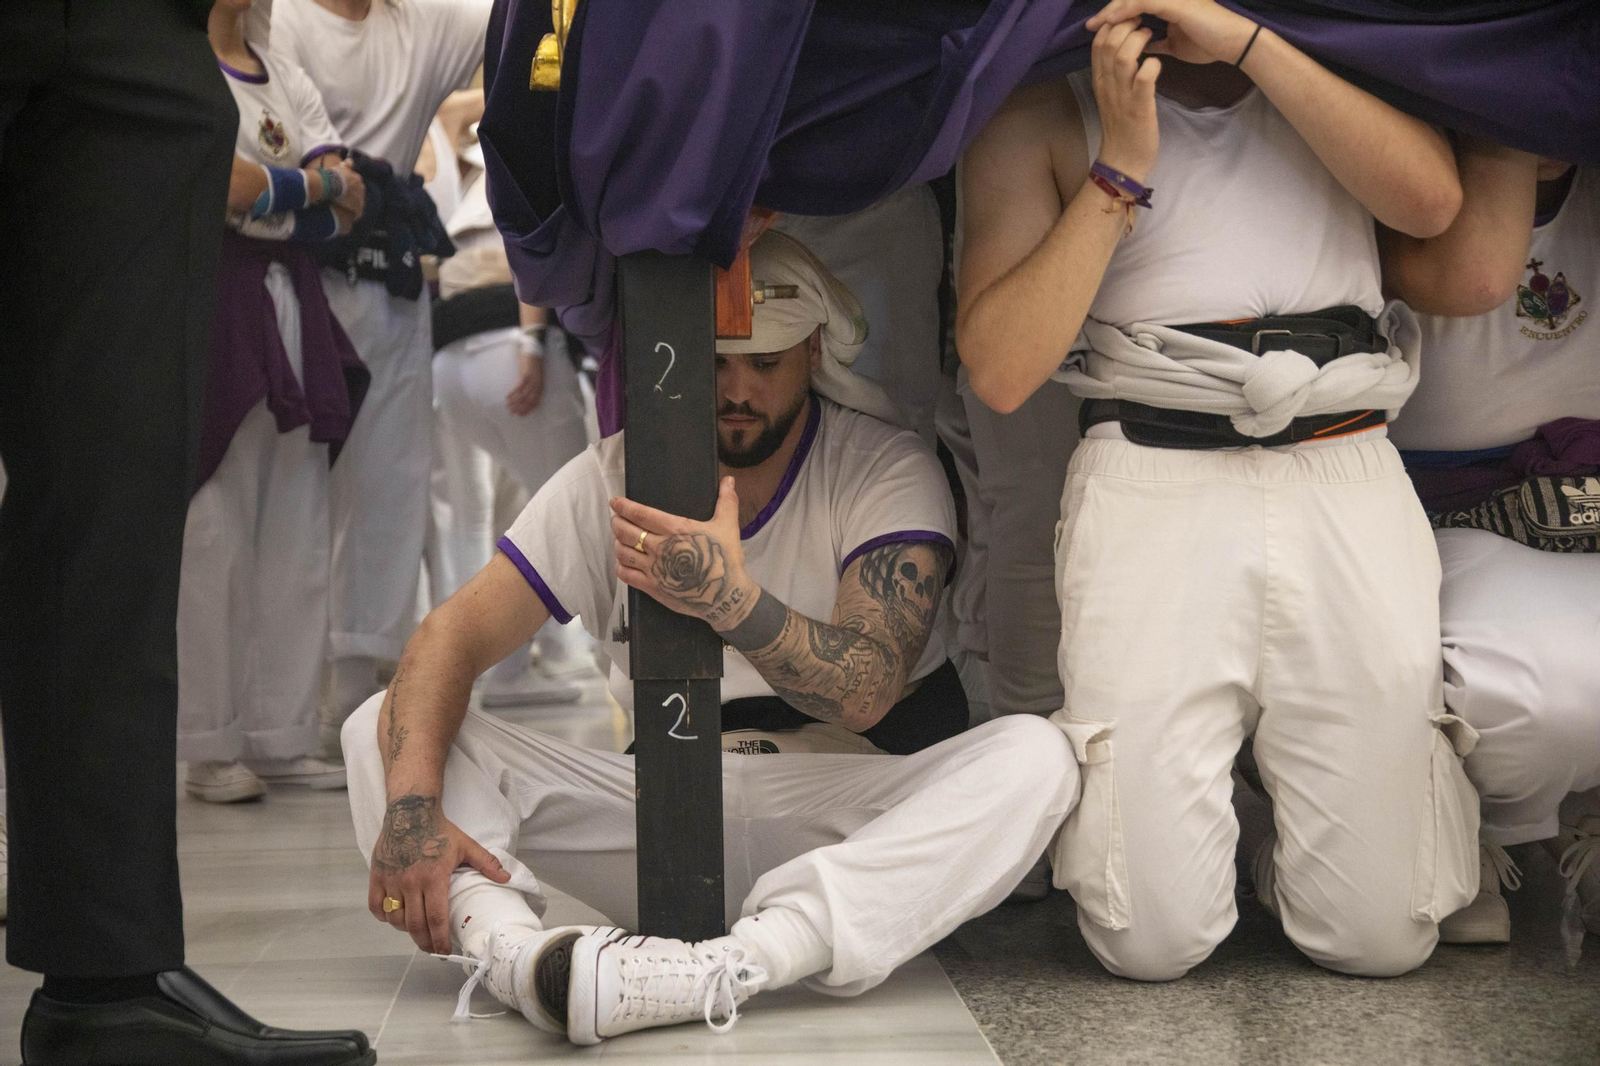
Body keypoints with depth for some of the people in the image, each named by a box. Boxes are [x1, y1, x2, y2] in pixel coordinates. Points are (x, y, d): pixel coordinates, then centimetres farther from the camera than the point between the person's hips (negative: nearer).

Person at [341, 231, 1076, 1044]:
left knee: (1033, 755, -33)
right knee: (384, 727, -10)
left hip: (847, 812, -2)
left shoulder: (890, 471, -7)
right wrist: (411, 803, -25)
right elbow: (453, 635, -6)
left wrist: (735, 599, -42)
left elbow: (867, 693, -22)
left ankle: (728, 966, -48)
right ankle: (507, 942, -39)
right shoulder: (612, 478, 2)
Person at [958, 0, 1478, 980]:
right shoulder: (1044, 118, 10)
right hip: (1151, 489, -1)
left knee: (1379, 938, 2)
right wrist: (1121, 165, -6)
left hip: (1349, 477, 2)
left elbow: (1432, 200, -4)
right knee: (1153, 944, -3)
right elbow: (1001, 371, -2)